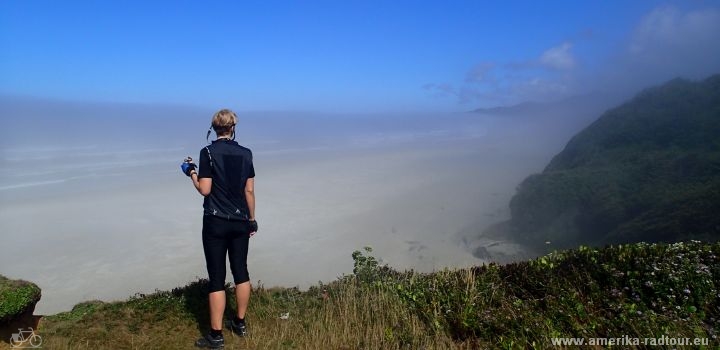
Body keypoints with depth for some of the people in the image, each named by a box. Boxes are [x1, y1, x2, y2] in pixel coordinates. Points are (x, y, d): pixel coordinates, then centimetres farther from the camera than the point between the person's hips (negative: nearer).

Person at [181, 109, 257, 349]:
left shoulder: (208, 152, -9)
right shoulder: (246, 153, 2)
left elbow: (204, 190, -11)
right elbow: (249, 190, 4)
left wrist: (192, 173, 8)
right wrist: (252, 219, 13)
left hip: (216, 222, -4)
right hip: (240, 221, 4)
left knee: (217, 278, 2)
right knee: (241, 272, 15)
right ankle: (240, 323, 28)